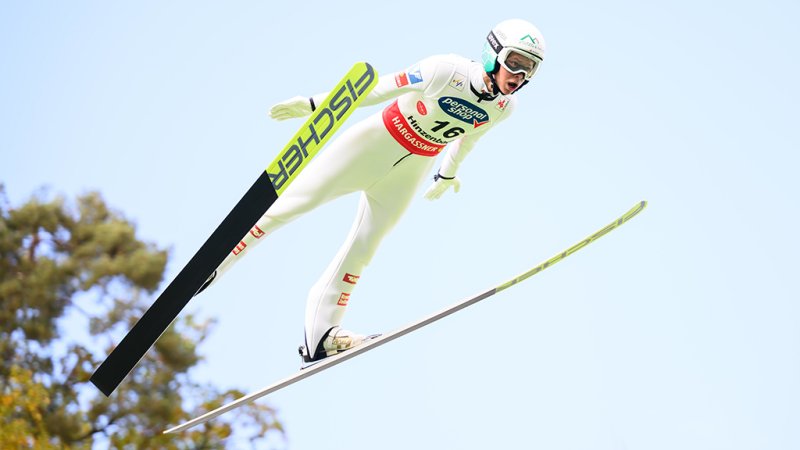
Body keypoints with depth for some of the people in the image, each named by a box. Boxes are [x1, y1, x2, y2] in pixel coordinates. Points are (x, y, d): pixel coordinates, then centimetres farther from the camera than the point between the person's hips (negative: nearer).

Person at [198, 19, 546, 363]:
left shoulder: (505, 107, -8)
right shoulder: (449, 70, -26)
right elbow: (379, 88, -19)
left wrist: (447, 174, 27)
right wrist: (313, 105, -15)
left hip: (410, 171, 5)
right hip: (374, 144, -5)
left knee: (362, 249, 5)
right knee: (296, 202, -5)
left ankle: (320, 335, 9)